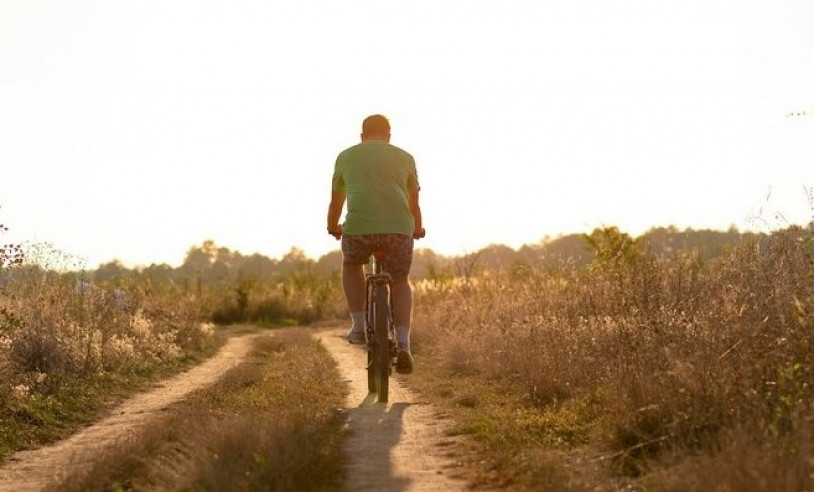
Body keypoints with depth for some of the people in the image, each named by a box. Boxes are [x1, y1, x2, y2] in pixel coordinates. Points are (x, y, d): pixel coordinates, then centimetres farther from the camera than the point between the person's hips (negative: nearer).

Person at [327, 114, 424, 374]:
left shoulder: (346, 156, 20)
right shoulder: (404, 157, 21)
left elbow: (336, 201, 32)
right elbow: (413, 202, 31)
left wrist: (333, 227, 51)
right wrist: (417, 229, 51)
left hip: (358, 229, 0)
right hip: (399, 229, 1)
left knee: (351, 265, 32)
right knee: (400, 283, 24)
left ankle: (359, 325, 20)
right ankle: (403, 346, 7)